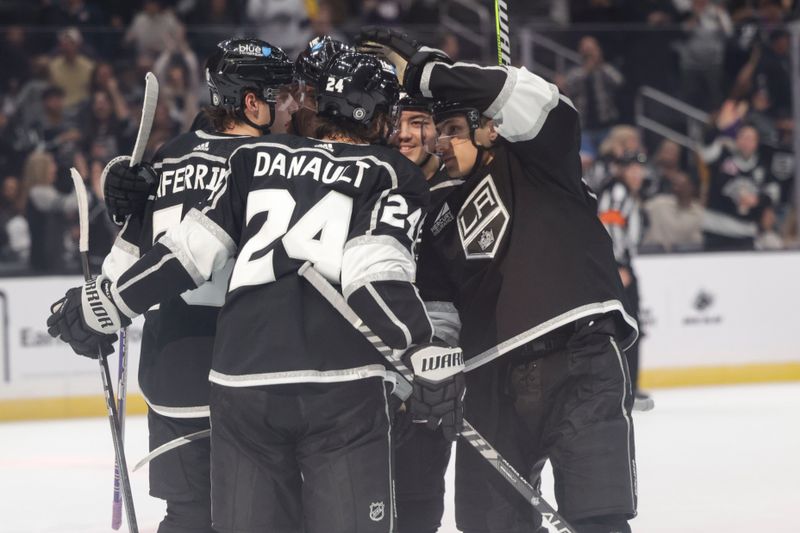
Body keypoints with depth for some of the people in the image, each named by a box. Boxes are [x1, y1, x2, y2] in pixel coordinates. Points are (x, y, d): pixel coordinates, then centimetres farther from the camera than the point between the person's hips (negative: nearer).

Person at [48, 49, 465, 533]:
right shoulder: (393, 175, 8)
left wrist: (110, 302, 19)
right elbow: (377, 272, -8)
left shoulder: (258, 159, 17)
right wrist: (427, 352, -15)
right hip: (341, 386, -3)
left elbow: (193, 247, 11)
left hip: (241, 382, 3)